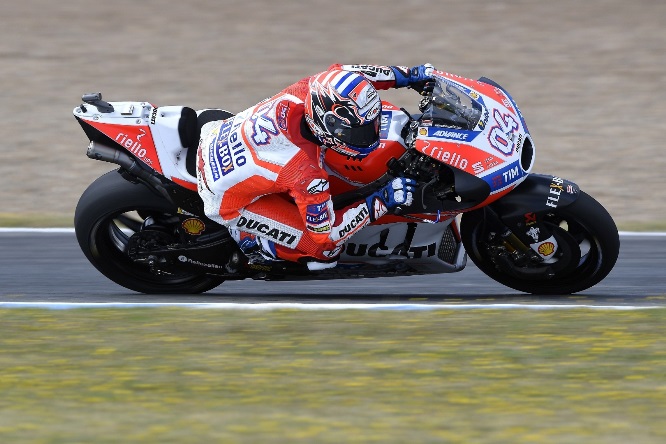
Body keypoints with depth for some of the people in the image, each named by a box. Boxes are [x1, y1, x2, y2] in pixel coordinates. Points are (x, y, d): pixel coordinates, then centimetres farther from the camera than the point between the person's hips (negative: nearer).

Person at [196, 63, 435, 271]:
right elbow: (324, 234, -25)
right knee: (325, 250, -10)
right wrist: (381, 202, -26)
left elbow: (341, 73, -1)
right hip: (226, 201, -7)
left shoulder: (307, 91, -25)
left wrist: (408, 75, -1)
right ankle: (251, 242, 9)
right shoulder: (307, 173, -39)